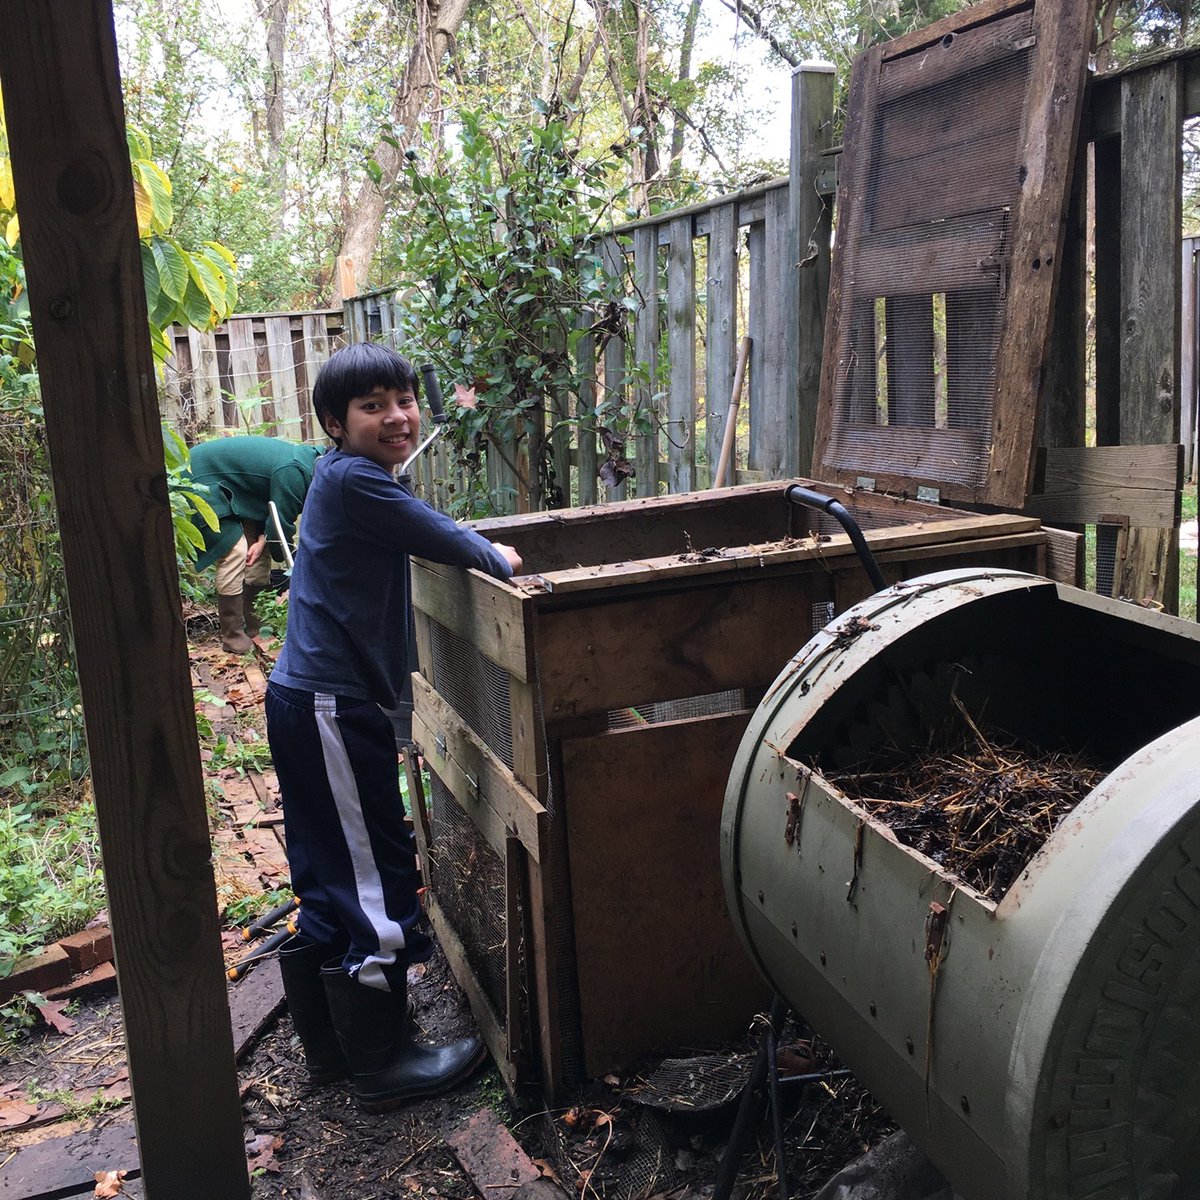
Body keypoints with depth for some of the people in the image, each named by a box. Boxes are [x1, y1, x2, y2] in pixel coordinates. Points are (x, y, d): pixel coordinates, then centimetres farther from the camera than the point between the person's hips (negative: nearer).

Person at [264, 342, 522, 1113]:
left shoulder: (346, 478, 14)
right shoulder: (354, 480, -16)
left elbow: (424, 535, 25)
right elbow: (441, 538, -14)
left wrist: (480, 552, 11)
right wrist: (498, 560, 3)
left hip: (312, 702, 10)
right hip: (332, 709, -10)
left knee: (333, 879, 18)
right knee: (377, 882, -1)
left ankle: (329, 1043, 33)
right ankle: (381, 1064, 12)